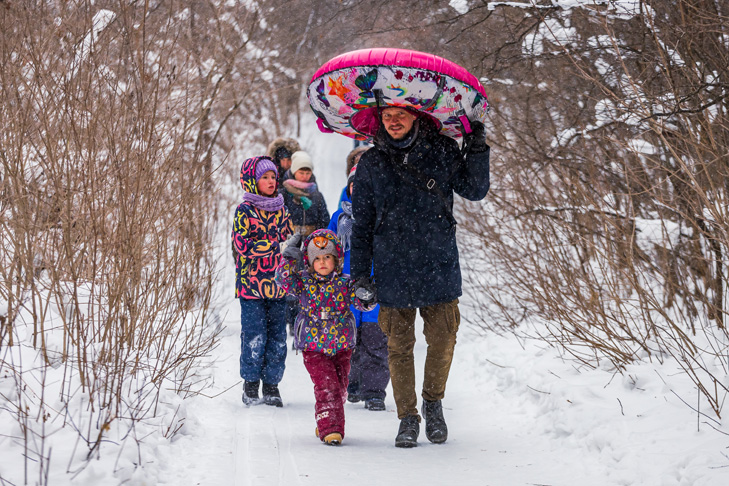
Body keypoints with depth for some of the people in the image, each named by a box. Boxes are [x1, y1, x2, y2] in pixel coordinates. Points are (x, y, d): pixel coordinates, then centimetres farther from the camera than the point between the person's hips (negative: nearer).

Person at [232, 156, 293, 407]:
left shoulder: (280, 210, 12)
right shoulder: (245, 211, -4)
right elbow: (242, 244, -14)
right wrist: (276, 246, -19)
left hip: (277, 285, 5)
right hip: (252, 283, -5)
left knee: (277, 336, 5)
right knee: (255, 336, -3)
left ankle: (271, 385, 14)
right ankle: (250, 384, 10)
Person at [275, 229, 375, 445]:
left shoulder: (345, 283, -2)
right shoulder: (304, 281, -1)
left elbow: (363, 303, -10)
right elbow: (284, 279, -17)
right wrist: (290, 259, -27)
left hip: (341, 346, 2)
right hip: (313, 347, -2)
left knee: (340, 388, 8)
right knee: (326, 387, -13)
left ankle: (325, 426, 26)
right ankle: (330, 428, -11)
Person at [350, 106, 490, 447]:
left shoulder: (442, 152, 3)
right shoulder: (371, 164, 5)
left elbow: (474, 191, 3)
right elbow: (362, 224, 10)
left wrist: (478, 149, -9)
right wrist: (360, 274, 6)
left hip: (438, 266, 0)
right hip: (392, 271, 1)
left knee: (443, 340, -1)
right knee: (399, 346, 2)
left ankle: (433, 402, 24)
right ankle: (408, 417, 14)